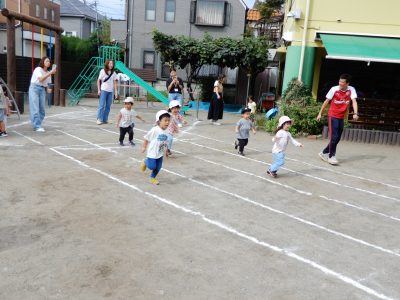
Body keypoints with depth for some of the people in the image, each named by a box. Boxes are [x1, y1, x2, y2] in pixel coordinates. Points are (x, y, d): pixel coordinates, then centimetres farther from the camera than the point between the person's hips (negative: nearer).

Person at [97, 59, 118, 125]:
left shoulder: (113, 73, 8)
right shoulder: (103, 71, -1)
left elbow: (115, 82, 9)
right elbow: (99, 80, 1)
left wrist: (116, 91, 1)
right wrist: (99, 90, -5)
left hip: (110, 91, 4)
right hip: (103, 90, -4)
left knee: (108, 106, 5)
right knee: (102, 105, -7)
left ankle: (105, 119, 12)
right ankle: (99, 119, -4)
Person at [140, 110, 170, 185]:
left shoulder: (166, 132, -3)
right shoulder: (154, 130, -22)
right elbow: (146, 138, -11)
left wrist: (165, 151, 12)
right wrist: (144, 147, -5)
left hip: (160, 154, 6)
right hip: (152, 153, -6)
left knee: (158, 167, 10)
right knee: (152, 166, -2)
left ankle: (152, 178, 32)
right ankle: (145, 162, 30)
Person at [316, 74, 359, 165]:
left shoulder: (351, 90, -5)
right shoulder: (334, 89, -10)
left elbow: (354, 101, -17)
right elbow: (326, 101, -1)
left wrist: (355, 113, -33)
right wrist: (320, 113, 1)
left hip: (341, 117, 4)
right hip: (332, 116, -4)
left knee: (337, 138, 9)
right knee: (334, 137, -9)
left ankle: (324, 153, 24)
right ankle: (331, 156, 2)